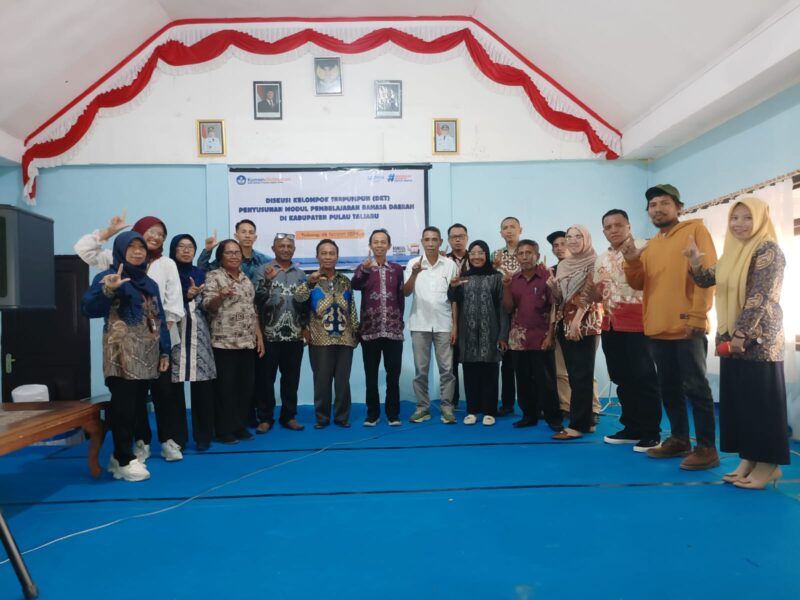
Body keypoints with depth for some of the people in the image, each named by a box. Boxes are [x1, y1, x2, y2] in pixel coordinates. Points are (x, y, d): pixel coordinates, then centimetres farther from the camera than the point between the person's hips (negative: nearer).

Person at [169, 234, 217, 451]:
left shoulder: (200, 274, 18)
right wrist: (186, 296, -16)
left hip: (198, 334, 3)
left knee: (203, 386, -1)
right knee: (175, 386, -4)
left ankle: (203, 435, 10)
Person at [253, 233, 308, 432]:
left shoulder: (300, 274, 12)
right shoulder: (263, 270, 2)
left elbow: (306, 302, 13)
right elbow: (256, 298, -8)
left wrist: (305, 326, 5)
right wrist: (267, 281, -21)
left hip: (294, 335, 3)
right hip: (269, 334, -3)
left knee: (291, 378, 8)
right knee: (266, 378, 4)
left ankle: (289, 416, 19)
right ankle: (265, 418, 14)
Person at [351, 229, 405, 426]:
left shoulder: (397, 269, 9)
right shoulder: (363, 268, 3)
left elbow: (401, 296, 11)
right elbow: (355, 285, -19)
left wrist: (399, 320, 4)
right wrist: (365, 269, -37)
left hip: (393, 329, 1)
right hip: (370, 329, -1)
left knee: (393, 373, 4)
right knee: (371, 374, 6)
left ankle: (393, 413, 14)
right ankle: (372, 413, 16)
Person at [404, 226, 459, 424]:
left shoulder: (450, 265, 2)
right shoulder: (413, 263, 2)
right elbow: (406, 293, -4)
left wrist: (455, 325, 0)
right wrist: (414, 273, -21)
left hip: (444, 324, 0)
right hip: (419, 324, 0)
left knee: (446, 368, 2)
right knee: (421, 369, 6)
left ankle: (447, 408, 11)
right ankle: (422, 408, 15)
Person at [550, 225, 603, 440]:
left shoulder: (593, 263, -4)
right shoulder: (563, 265, 16)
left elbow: (588, 293, -13)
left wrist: (577, 320, -22)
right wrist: (552, 286, -6)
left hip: (585, 323, -7)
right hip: (565, 323, 7)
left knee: (581, 374, -7)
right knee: (573, 374, 8)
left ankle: (578, 424, -6)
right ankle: (586, 420, 17)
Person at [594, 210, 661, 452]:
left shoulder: (643, 248, -5)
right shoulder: (601, 259, 16)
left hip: (637, 323, -7)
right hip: (610, 325, 7)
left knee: (643, 378, -3)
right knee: (622, 378, 13)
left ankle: (651, 433, 7)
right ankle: (632, 428, 24)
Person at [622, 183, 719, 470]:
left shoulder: (695, 230, 0)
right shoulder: (650, 246, 17)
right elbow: (638, 284, 12)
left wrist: (698, 315, -17)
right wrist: (632, 262, -7)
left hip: (687, 327, -6)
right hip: (658, 327, 6)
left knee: (695, 386, -4)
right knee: (669, 387, 13)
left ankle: (707, 447, 4)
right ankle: (679, 439, 25)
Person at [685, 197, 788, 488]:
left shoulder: (768, 250, -9)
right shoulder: (732, 253, 15)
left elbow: (760, 298, -17)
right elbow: (706, 280, 22)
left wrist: (741, 334, -21)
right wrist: (695, 262, 2)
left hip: (758, 339, -8)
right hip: (732, 340, 8)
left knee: (761, 400, -2)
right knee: (737, 399, 9)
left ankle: (768, 463, 7)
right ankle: (748, 458, 18)